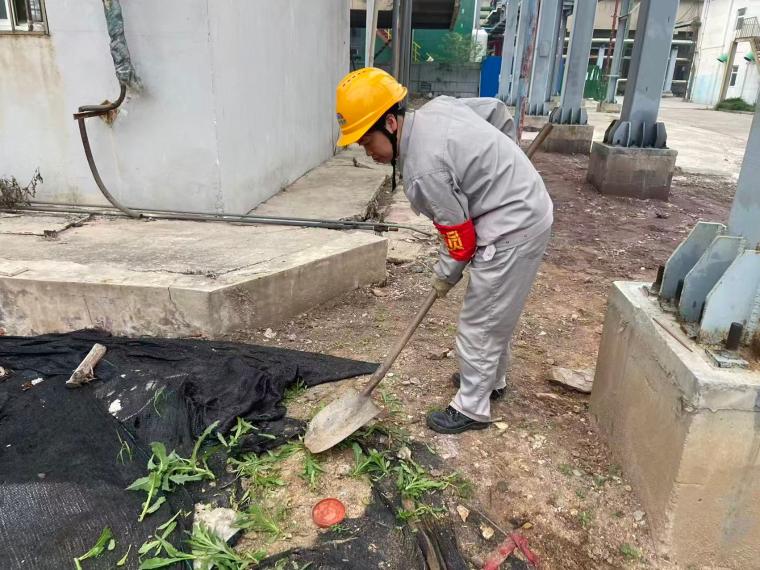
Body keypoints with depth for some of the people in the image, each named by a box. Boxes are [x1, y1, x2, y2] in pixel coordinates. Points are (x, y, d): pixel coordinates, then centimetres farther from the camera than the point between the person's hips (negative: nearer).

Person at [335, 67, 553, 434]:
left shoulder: (423, 170, -26)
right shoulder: (435, 107, 0)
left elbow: (461, 238, -17)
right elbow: (498, 110, 13)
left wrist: (444, 277, 2)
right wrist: (499, 169, 19)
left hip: (512, 230, -10)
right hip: (528, 207, 10)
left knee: (478, 323, 3)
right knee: (495, 313, 23)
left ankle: (472, 409, 19)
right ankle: (491, 380, 42)